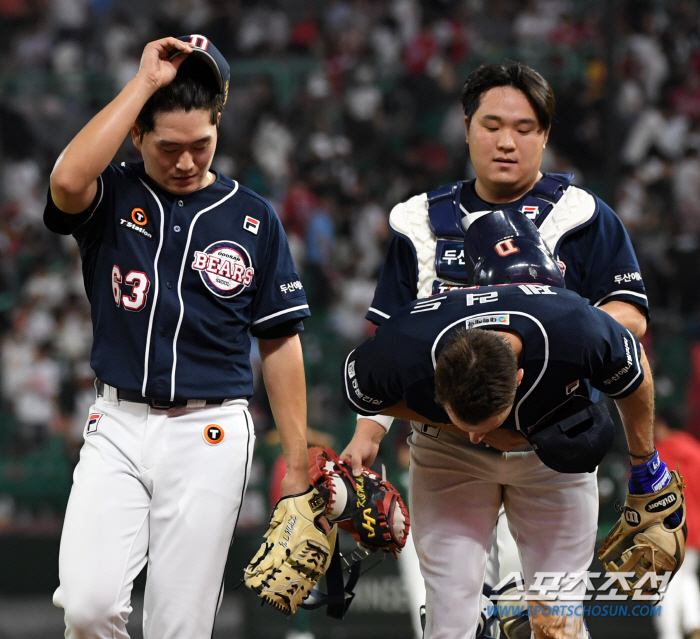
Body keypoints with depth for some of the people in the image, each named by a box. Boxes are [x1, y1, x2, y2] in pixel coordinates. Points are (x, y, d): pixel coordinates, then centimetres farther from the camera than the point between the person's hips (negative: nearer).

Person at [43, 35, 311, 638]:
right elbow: (67, 180, -22)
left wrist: (297, 462, 4)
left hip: (210, 435, 0)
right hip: (117, 427, 0)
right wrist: (145, 82, -17)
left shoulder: (254, 219, 6)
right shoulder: (112, 198, 3)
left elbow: (279, 342, 9)